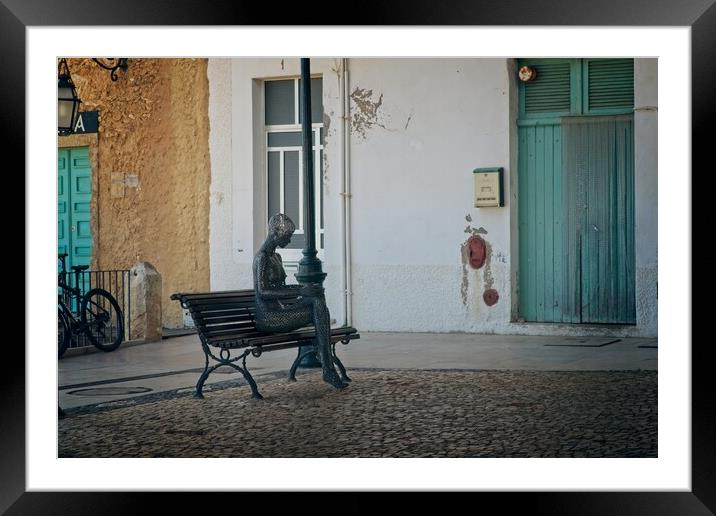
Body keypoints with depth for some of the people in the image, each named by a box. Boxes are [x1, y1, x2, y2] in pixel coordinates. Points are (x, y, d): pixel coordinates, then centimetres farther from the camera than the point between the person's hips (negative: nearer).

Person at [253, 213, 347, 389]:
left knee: (318, 299, -11)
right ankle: (328, 371, -19)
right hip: (268, 317, -9)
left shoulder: (276, 257, 19)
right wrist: (299, 292, -25)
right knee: (320, 310, -18)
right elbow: (262, 292, -22)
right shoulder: (262, 258, -12)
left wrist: (306, 288, 9)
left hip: (280, 311, 9)